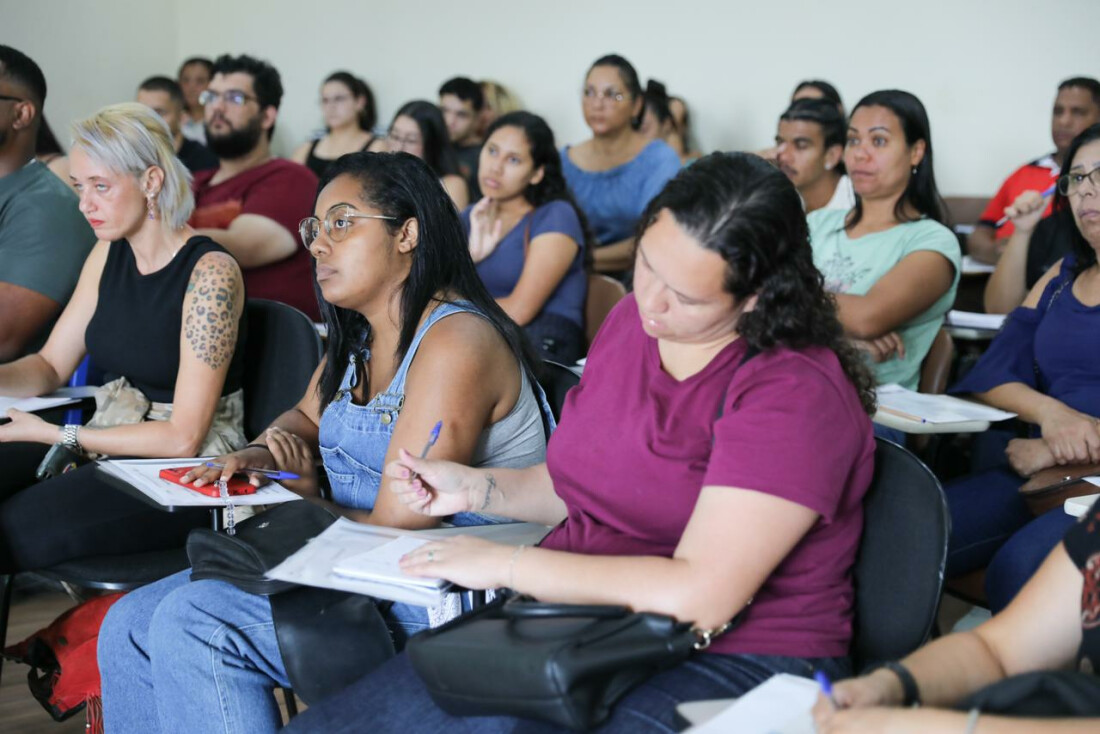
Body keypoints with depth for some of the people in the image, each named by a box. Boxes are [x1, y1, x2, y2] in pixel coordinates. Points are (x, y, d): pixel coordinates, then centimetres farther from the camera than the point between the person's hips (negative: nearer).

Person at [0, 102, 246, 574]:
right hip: (108, 443, 7)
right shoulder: (108, 255, 8)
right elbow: (50, 365, 14)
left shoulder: (209, 271, -16)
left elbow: (183, 437, -17)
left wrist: (52, 434, -15)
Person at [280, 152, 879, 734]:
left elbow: (698, 595, -24)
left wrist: (505, 565, -17)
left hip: (730, 664, -7)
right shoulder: (629, 320, 8)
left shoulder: (795, 393, -18)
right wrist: (476, 488, 6)